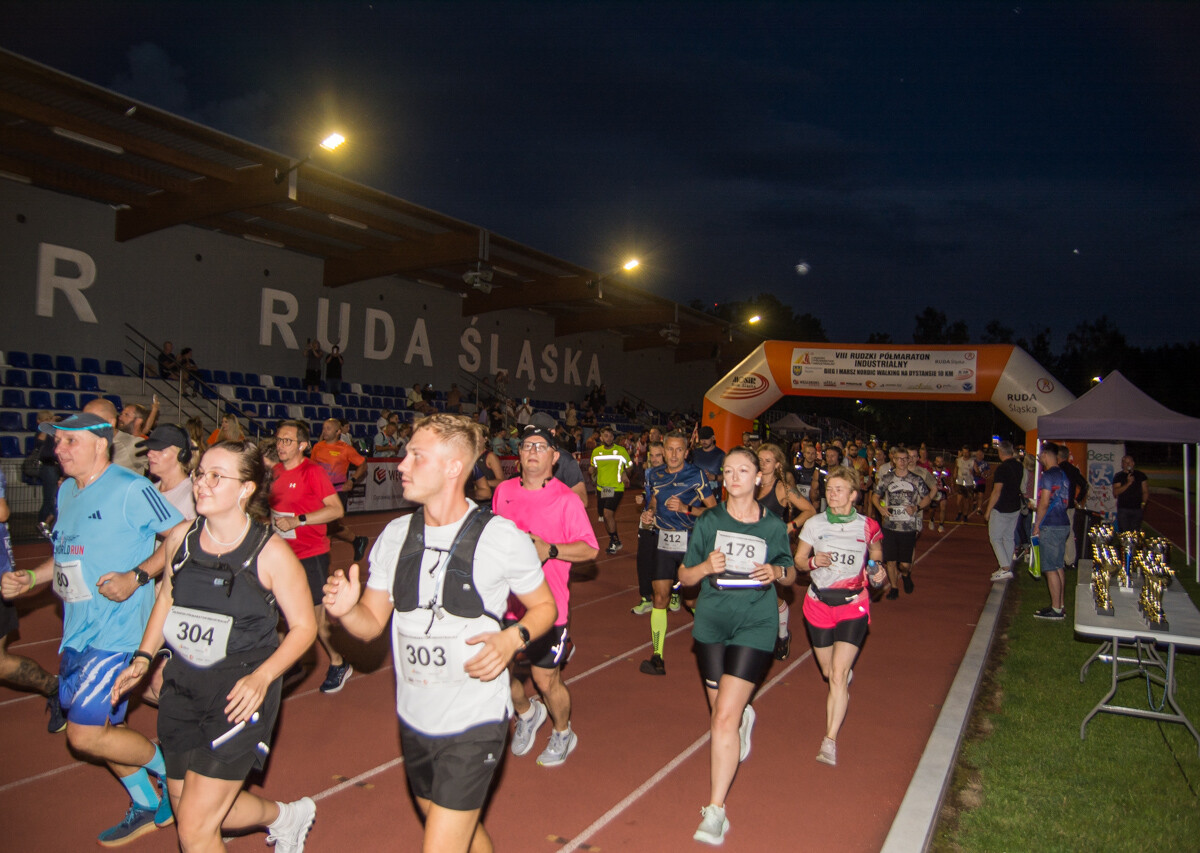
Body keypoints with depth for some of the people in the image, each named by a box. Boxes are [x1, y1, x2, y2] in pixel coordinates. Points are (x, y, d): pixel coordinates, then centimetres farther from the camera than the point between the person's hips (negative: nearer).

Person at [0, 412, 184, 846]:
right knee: (100, 727, 17)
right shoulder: (67, 491, 12)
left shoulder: (130, 488, -15)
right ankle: (149, 808, 35)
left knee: (86, 735, -10)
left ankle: (172, 770, 13)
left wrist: (136, 576, -22)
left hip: (116, 629, -9)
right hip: (77, 630, 9)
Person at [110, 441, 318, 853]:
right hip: (182, 687, 6)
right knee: (188, 806, 20)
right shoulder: (181, 537, -1)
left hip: (238, 695, -6)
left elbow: (304, 626, -9)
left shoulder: (271, 553, -16)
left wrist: (262, 677, -22)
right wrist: (143, 658, 10)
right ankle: (284, 816, 43)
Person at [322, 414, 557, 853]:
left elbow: (544, 606, -1)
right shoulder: (395, 535, 0)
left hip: (474, 722, -5)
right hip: (413, 719, 6)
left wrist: (512, 638, -21)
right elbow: (372, 623, 4)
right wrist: (345, 609, -17)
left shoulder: (501, 537, -15)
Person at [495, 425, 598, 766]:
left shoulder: (565, 499, -8)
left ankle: (563, 733, 34)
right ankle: (526, 714, 45)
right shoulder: (503, 491, 6)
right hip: (504, 602, 5)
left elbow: (590, 548, -11)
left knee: (545, 679, 4)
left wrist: (549, 549, -23)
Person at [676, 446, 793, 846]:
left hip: (754, 626, -2)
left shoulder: (773, 526, 0)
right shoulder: (709, 521, 1)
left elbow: (791, 575, 12)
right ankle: (745, 717, 53)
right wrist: (706, 566, -17)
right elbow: (684, 576, 4)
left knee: (725, 718, -12)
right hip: (711, 624, 3)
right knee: (721, 714, 16)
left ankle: (715, 811, -2)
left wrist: (776, 572, -11)